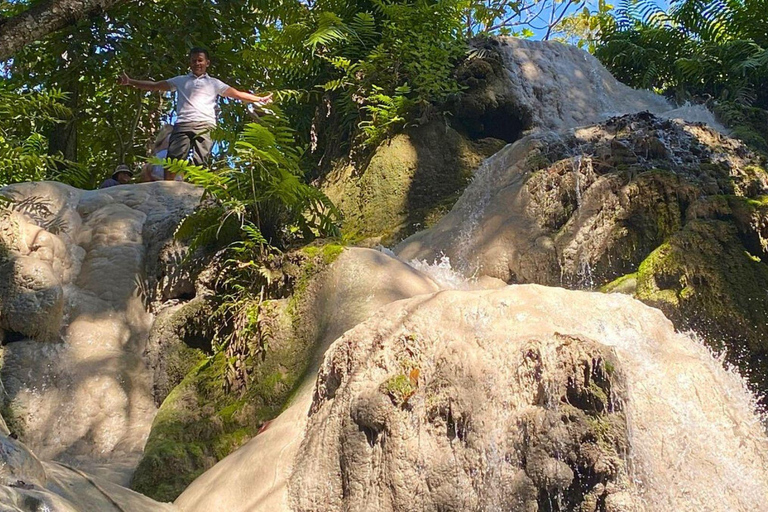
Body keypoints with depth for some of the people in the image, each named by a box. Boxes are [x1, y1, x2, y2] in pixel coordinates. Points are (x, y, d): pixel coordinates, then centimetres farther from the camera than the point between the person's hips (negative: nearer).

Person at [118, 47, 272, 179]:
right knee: (172, 159, -14)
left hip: (205, 126, -1)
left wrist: (260, 99, 10)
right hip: (182, 125, 1)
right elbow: (154, 86, 22)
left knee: (201, 164, -12)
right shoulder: (181, 80, 24)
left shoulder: (214, 83, 22)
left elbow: (237, 94, 18)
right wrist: (130, 82, 15)